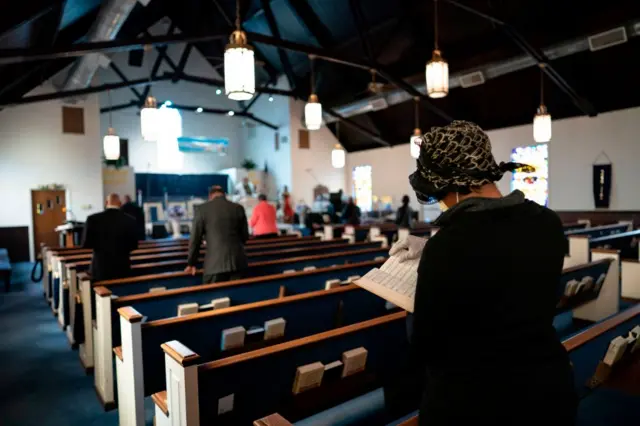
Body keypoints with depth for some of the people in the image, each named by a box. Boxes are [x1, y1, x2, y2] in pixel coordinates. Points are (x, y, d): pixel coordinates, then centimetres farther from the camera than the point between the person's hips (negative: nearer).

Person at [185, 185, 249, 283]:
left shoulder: (202, 209, 1)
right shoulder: (238, 208, 7)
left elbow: (195, 238, 3)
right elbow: (245, 236, 13)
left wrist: (191, 263, 13)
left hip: (215, 262, -2)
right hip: (237, 260, 3)